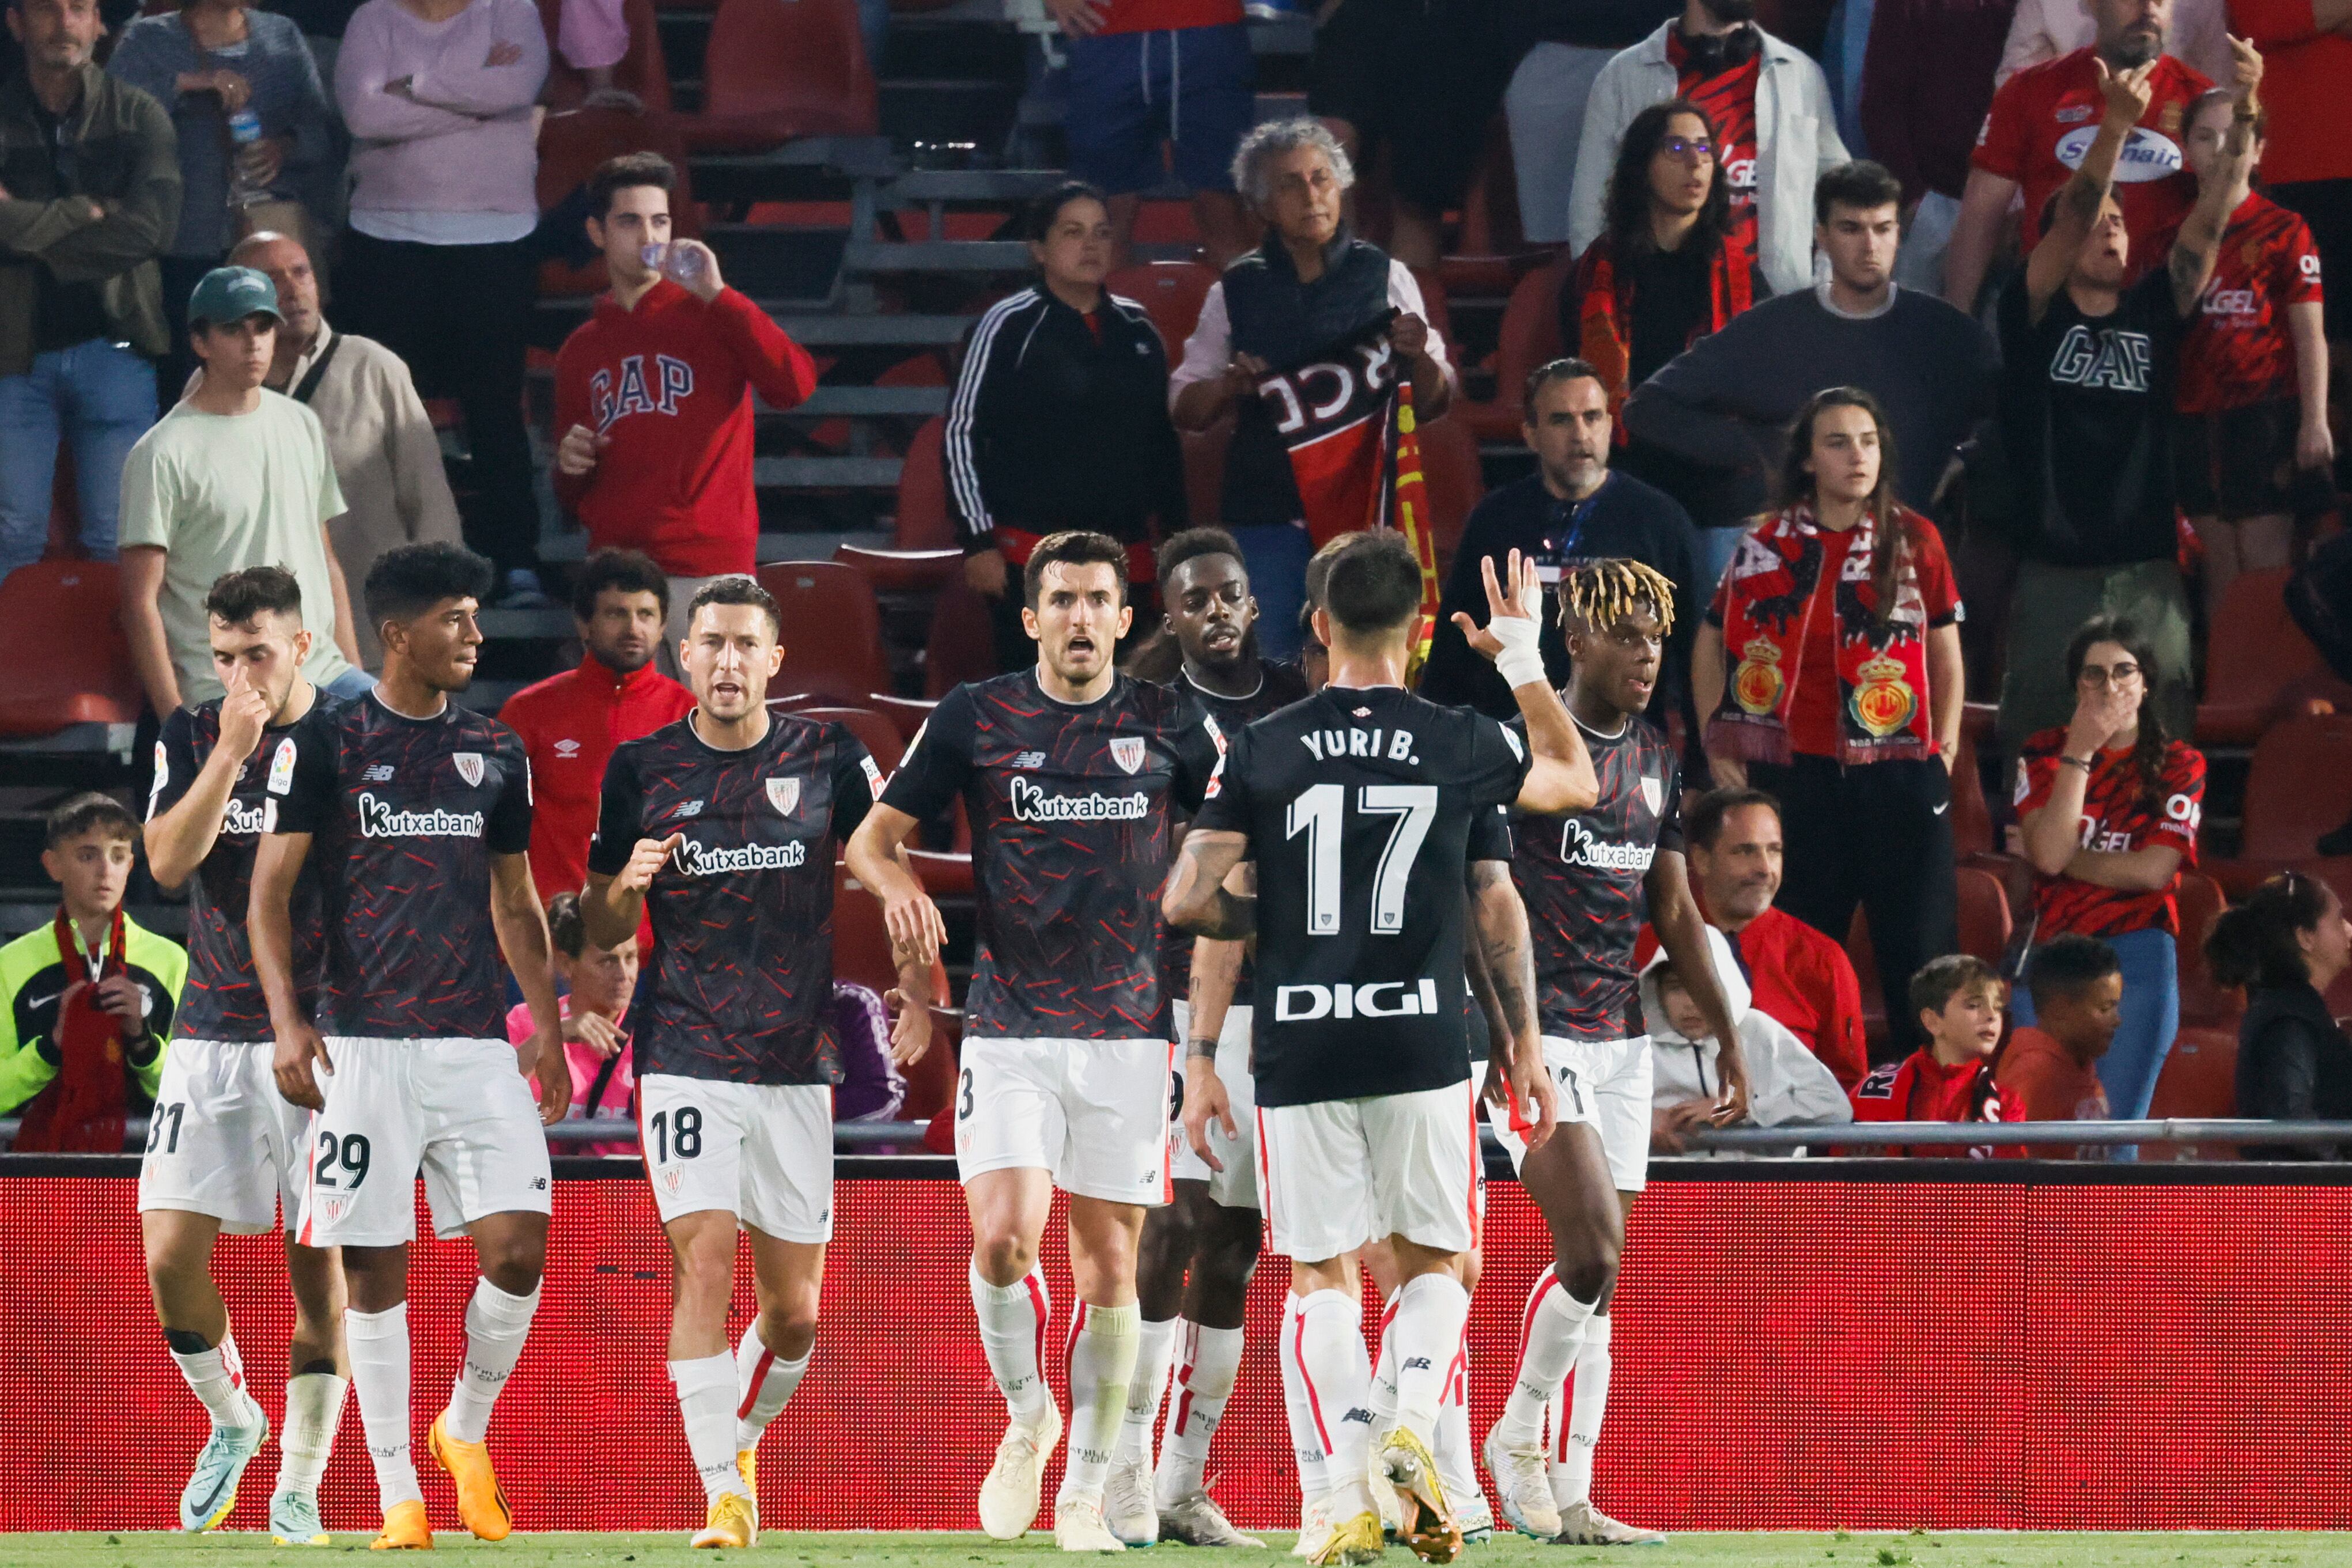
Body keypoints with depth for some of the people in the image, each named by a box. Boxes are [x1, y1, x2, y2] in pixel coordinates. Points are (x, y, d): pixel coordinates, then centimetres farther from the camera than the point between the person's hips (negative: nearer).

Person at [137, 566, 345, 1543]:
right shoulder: (192, 737, 6)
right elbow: (169, 860, -8)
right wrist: (234, 748, -16)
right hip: (212, 1033, 2)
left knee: (318, 1263, -2)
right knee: (170, 1252, -7)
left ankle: (300, 1484, 6)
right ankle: (231, 1422, 18)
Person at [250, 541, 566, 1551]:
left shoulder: (496, 752, 12)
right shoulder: (330, 744, 0)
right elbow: (270, 890, -2)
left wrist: (547, 1024, 11)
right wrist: (287, 1018, -13)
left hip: (477, 1043, 3)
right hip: (365, 1043, -3)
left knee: (519, 1248, -9)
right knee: (374, 1269, -2)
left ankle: (466, 1430, 15)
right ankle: (397, 1494, 6)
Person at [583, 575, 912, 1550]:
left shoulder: (828, 758, 3)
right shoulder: (642, 769, 2)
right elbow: (601, 929, 10)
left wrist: (917, 993, -3)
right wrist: (628, 884, -12)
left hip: (799, 1066, 2)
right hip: (686, 1059, -2)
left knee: (793, 1312, 5)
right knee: (704, 1265, -17)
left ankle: (739, 1440, 33)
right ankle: (723, 1497, -15)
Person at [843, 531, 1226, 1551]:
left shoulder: (1170, 724, 5)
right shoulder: (976, 719, 2)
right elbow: (874, 835, 7)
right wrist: (897, 883, -17)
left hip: (1127, 1027, 1)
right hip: (1009, 1028, -1)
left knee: (1108, 1264, 2)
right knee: (1003, 1236, -18)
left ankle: (1084, 1494, 14)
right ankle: (1026, 1417, 10)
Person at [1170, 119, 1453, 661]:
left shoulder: (1386, 278, 8)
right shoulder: (1235, 292, 10)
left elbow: (1432, 404, 7)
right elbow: (1185, 408, 12)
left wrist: (1418, 357, -14)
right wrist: (1228, 386, -8)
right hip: (1267, 510, 1)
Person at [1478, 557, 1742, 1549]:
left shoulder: (1655, 762, 13)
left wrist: (1726, 1030, 19)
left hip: (1620, 1038, 7)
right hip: (1536, 1035, -7)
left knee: (1602, 1279, 5)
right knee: (1591, 1257, -18)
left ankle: (1570, 1500, 7)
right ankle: (1515, 1438, 1)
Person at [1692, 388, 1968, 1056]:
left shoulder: (1914, 540, 2)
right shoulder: (1765, 547, 4)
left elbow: (1945, 648, 10)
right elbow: (1713, 643, 14)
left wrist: (1946, 747, 2)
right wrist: (1717, 745, 6)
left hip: (1898, 775, -1)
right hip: (1796, 774, 1)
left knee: (1920, 951, -2)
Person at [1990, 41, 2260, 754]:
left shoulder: (2154, 312, 9)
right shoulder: (2035, 315, 1)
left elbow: (2211, 220, 0)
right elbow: (2072, 217, -14)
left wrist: (2242, 115, -13)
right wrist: (2117, 125, -28)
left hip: (2149, 569, 3)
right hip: (2054, 570, -3)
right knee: (2043, 743, 1)